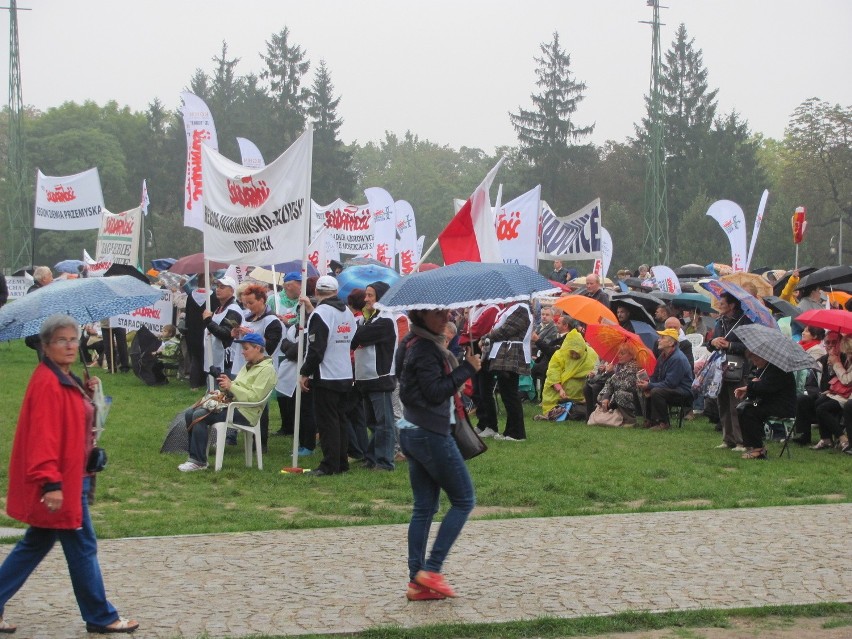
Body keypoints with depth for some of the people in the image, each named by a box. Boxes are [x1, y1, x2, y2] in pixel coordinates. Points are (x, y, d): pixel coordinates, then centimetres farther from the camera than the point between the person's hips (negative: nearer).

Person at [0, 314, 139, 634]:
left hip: (71, 477, 10)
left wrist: (87, 393, 5)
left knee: (37, 543, 15)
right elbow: (43, 434, -26)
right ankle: (101, 618, 11)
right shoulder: (47, 383, -19)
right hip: (60, 482, -10)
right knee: (82, 546, 1)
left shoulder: (65, 379, 12)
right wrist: (51, 482, -31)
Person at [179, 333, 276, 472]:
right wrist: (226, 385, 0)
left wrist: (231, 386, -18)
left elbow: (254, 397, -19)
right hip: (231, 403, 10)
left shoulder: (267, 369, -9)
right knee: (190, 413, -5)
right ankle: (195, 456, -3)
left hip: (244, 412, -10)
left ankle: (199, 461, -20)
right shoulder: (249, 365, 21)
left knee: (200, 416, -25)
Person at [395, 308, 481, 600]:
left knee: (424, 508, 10)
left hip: (411, 432, 10)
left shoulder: (413, 344, 13)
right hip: (431, 434, -10)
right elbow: (435, 392, -23)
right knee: (463, 501, 1)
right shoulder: (425, 349, -18)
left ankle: (417, 582, 10)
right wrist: (467, 368, -18)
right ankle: (431, 569, -3)